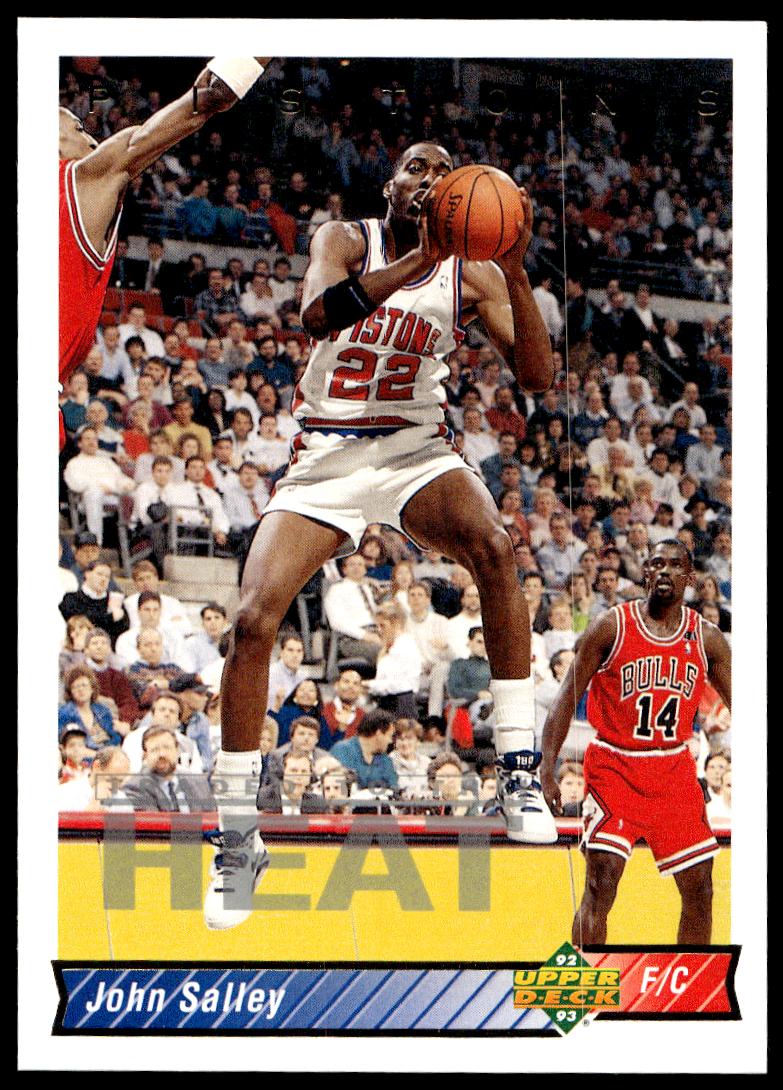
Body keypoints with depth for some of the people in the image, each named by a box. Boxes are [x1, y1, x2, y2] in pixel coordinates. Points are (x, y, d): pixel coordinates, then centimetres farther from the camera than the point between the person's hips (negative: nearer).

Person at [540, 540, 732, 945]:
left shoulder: (706, 638, 3)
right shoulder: (612, 626, -6)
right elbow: (568, 697, -4)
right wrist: (547, 770, -13)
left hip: (674, 768, 4)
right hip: (615, 766, -4)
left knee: (699, 887, 6)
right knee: (601, 881, -14)